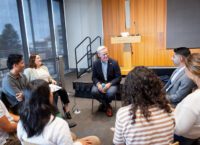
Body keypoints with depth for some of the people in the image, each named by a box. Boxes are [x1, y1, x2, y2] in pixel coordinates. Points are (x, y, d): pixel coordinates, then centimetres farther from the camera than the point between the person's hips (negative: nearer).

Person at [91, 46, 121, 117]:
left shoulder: (114, 63, -10)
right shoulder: (95, 64, -3)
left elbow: (118, 77, -9)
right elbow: (94, 77, 1)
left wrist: (109, 84, -24)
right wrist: (98, 84, -21)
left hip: (112, 83, -2)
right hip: (100, 83, 2)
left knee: (111, 92, -34)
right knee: (94, 91, -28)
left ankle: (104, 105, 3)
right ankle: (107, 106, -2)